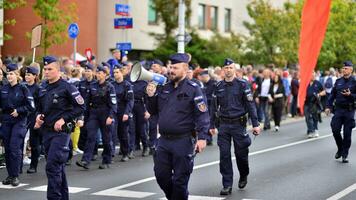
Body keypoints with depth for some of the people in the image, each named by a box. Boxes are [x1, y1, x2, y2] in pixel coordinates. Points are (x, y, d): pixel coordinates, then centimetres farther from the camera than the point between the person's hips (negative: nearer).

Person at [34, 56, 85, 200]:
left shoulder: (66, 87, -9)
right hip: (46, 131, 7)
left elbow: (81, 107, -10)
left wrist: (63, 119, -15)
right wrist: (39, 116, 3)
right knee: (58, 167, 15)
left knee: (52, 166, -14)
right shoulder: (43, 88, 10)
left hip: (61, 131, -7)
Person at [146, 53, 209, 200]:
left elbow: (202, 115, -13)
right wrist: (151, 96, -1)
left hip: (183, 141, -6)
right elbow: (153, 111, 17)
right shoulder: (164, 88, 11)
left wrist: (202, 137, -22)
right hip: (163, 141, 6)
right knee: (161, 175, 10)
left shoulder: (193, 89, -8)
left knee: (180, 179, 2)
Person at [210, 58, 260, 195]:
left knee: (241, 153, 5)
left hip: (239, 124, -2)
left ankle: (243, 176, 32)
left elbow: (250, 105, -5)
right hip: (223, 125, 2)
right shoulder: (218, 87, 7)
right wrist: (212, 125, 11)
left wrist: (255, 124, -10)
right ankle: (227, 185, 5)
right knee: (224, 155, -1)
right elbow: (214, 107, 13)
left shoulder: (242, 84, -3)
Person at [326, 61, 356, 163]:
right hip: (338, 109, 4)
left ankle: (344, 155, 10)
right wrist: (328, 106, 6)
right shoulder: (338, 81, 9)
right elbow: (332, 94, 12)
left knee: (347, 133, 0)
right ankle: (340, 149, 23)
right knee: (335, 130, -1)